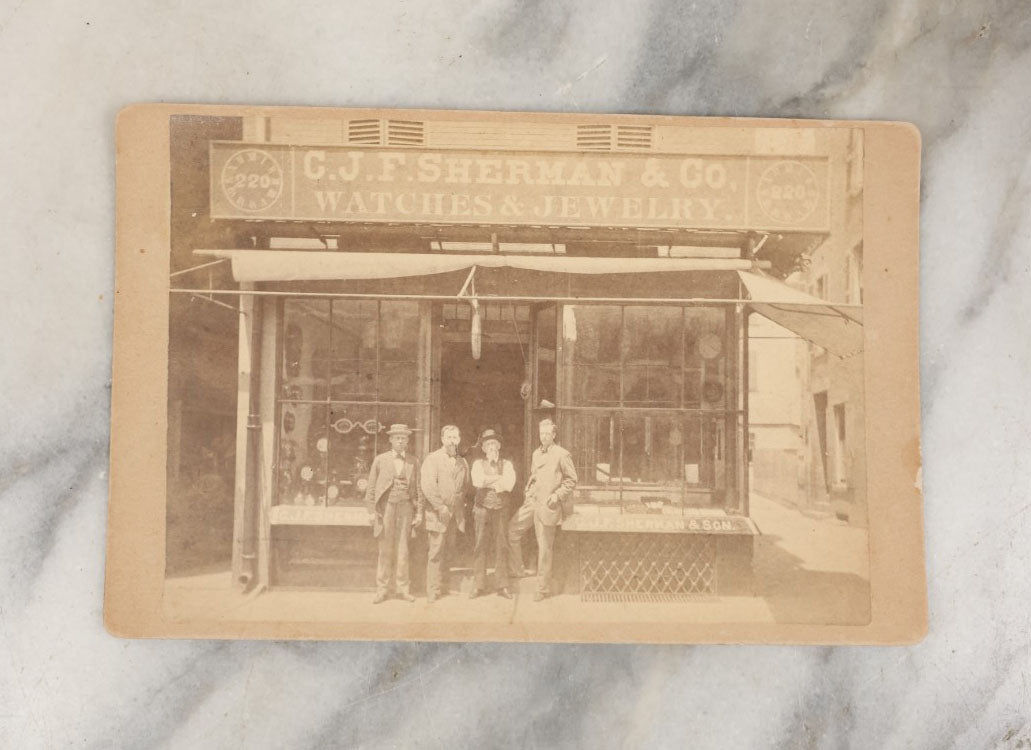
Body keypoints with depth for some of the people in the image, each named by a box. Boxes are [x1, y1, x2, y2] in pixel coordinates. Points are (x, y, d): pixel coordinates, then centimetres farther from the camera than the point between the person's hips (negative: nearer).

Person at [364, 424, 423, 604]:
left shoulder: (413, 462, 9)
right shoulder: (380, 460, 6)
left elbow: (418, 489, 10)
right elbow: (371, 487, 7)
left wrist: (419, 513, 5)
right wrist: (371, 511, 0)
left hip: (405, 508, 1)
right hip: (385, 507, -1)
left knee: (402, 549, 1)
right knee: (385, 550, 1)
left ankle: (402, 588, 10)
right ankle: (382, 590, 8)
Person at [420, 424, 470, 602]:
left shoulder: (462, 462, 15)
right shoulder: (432, 459, -3)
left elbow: (465, 486, 22)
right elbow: (427, 486, -11)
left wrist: (460, 506, 11)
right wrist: (440, 506, -14)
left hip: (455, 513, 5)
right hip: (437, 512, -5)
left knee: (447, 551, 8)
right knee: (436, 551, -6)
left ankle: (443, 586, 16)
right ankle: (433, 591, -2)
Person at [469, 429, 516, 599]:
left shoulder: (507, 464, 10)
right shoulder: (478, 464, 10)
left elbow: (509, 484, -8)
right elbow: (477, 481, -10)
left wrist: (488, 481, -7)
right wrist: (499, 478, -7)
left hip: (501, 509, 0)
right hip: (482, 508, 0)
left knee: (502, 547, -1)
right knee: (480, 547, -1)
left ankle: (502, 586, 5)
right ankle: (478, 585, 5)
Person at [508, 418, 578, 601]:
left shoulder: (562, 455, -6)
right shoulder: (535, 454, 14)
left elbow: (571, 479, -4)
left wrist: (557, 495, -11)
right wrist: (528, 491, 10)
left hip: (547, 505, -6)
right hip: (531, 502, 6)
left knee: (544, 547, 0)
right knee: (513, 528, -4)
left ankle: (543, 588, 10)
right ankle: (516, 567, 17)